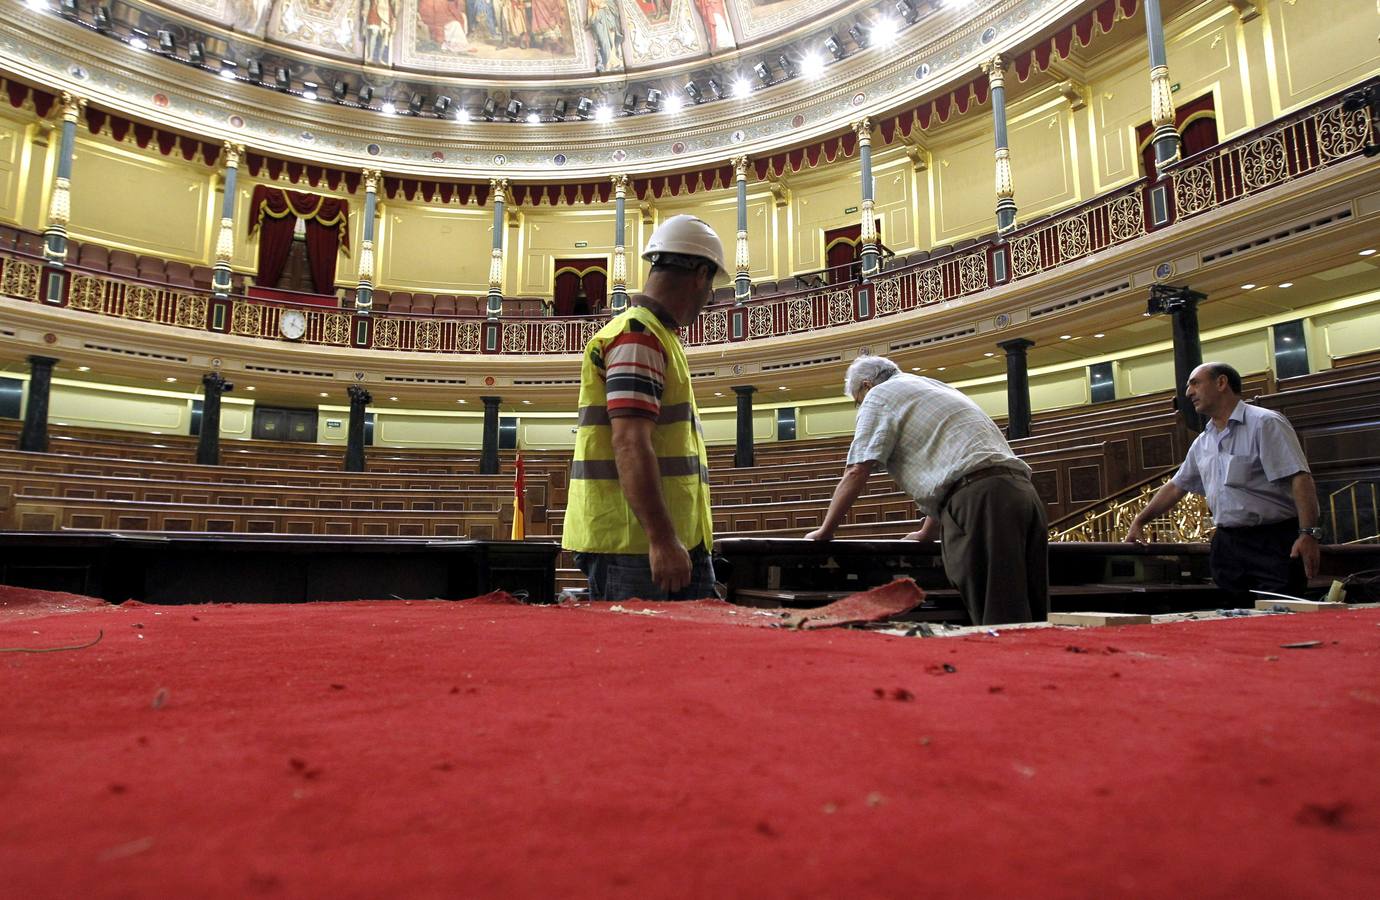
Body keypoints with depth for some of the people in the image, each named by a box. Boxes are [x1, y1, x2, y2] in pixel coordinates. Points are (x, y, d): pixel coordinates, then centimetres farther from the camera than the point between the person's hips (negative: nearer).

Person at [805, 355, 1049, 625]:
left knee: (996, 619, -10)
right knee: (1029, 618, 8)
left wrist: (824, 531, 12)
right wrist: (926, 532, 44)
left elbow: (856, 473, 2)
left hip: (978, 497, -8)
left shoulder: (879, 395, 10)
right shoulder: (940, 388, 36)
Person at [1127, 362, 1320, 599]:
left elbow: (1300, 479, -15)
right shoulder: (1202, 443, 14)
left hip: (1274, 544, -6)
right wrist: (1138, 522, 21)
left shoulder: (1264, 423, -7)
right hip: (1227, 543, 6)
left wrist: (1308, 534, -24)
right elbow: (1176, 487, 24)